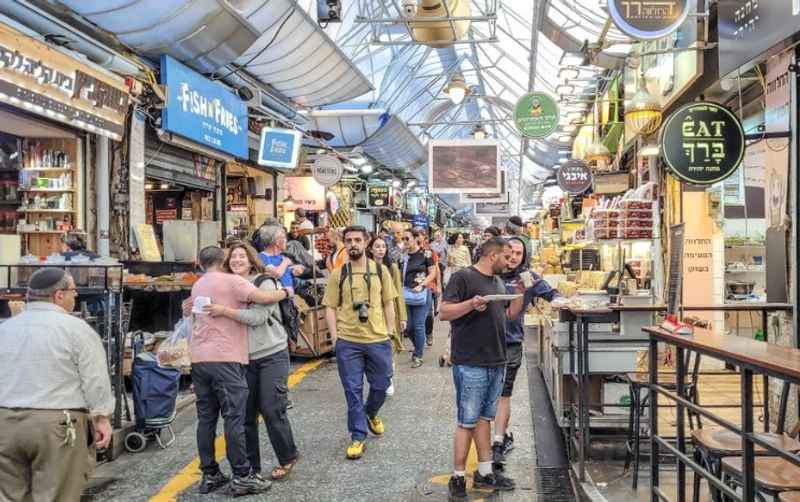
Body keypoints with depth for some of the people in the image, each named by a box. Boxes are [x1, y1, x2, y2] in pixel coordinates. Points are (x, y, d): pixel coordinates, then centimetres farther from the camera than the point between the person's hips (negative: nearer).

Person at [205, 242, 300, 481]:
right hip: (244, 358, 5)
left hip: (272, 355, -5)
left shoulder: (265, 283, -8)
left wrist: (224, 311, -25)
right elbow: (214, 317, 13)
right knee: (246, 412, 5)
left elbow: (258, 316, -21)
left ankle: (287, 458, 18)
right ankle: (251, 467, 19)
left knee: (272, 410, -4)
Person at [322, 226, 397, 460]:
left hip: (378, 340, 1)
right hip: (348, 342, -1)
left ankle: (370, 414, 45)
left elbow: (388, 303, 8)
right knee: (353, 390, 4)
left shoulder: (380, 270, 3)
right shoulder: (338, 274, 0)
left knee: (381, 385, 15)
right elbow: (330, 308, 2)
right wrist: (335, 336, -6)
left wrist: (390, 332, 2)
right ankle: (358, 436, 16)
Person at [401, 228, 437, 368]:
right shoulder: (404, 256, 7)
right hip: (407, 294, 5)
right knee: (409, 326, 8)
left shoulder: (425, 254, -6)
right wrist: (401, 288, -1)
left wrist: (421, 285, -15)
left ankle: (418, 356, 10)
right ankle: (418, 347, 34)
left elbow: (432, 273, -4)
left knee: (418, 326, -3)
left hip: (421, 294, -5)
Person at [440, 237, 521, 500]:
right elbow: (444, 312, -16)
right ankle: (458, 478, 9)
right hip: (470, 365, -8)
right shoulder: (463, 277, -10)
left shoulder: (498, 282, 15)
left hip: (496, 363, 8)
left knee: (484, 418, 15)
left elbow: (506, 315, 21)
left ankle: (485, 472, 23)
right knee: (467, 422, -1)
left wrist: (522, 292, 8)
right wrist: (470, 304, -31)